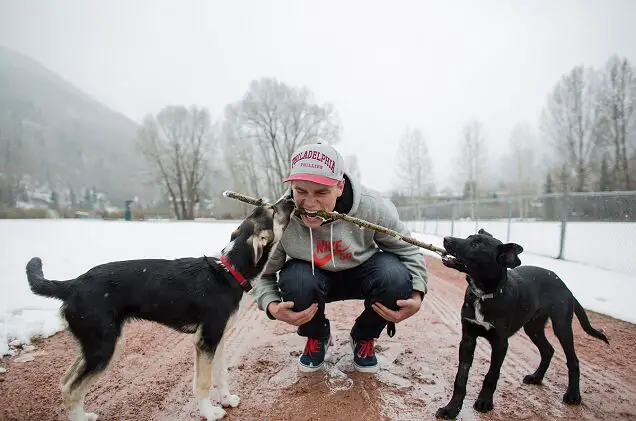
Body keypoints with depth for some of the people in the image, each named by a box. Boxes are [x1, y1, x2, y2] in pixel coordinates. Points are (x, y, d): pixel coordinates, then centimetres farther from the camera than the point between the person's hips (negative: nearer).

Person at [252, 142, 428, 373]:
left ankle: (364, 338, 3)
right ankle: (317, 337, 3)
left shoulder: (372, 208, -28)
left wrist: (416, 296, -26)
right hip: (312, 278, 0)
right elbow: (263, 274, -14)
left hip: (362, 274, 1)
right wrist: (271, 306, -35)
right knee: (295, 280, -35)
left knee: (395, 276, -32)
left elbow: (408, 249, -12)